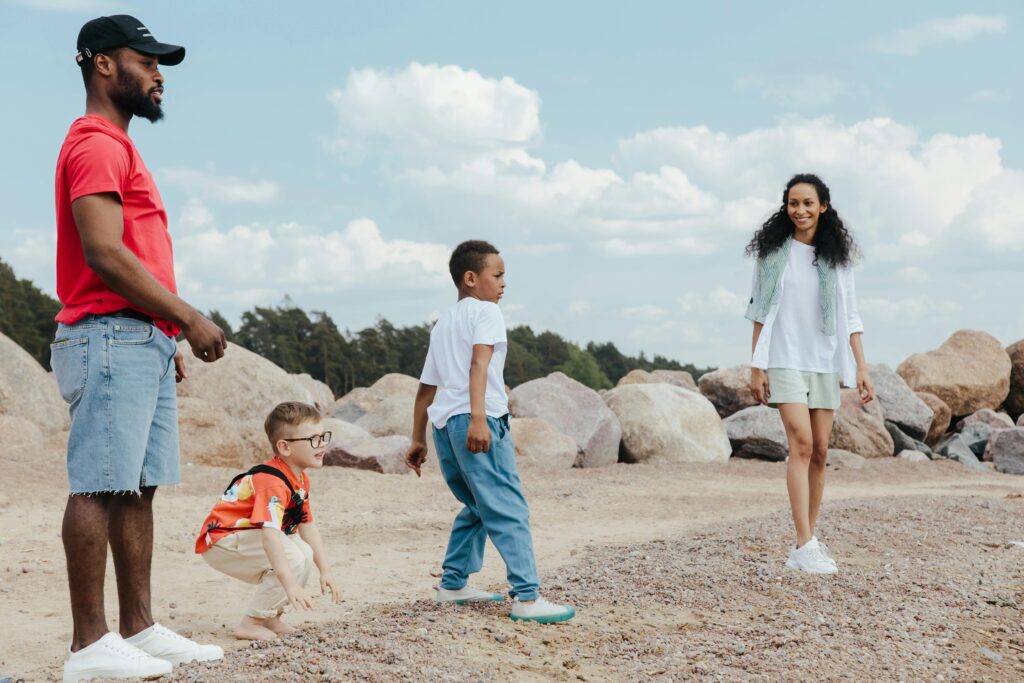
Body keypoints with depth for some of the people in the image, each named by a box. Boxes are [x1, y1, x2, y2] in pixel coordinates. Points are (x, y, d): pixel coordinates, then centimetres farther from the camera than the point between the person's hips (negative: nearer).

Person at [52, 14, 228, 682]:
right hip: (111, 339, -10)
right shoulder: (96, 143, -8)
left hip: (144, 342, 10)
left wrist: (167, 338, 19)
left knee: (137, 490, 9)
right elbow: (103, 253, -18)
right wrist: (188, 316, -15)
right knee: (99, 489, -10)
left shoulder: (119, 148, 24)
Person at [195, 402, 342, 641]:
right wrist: (291, 585, -46)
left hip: (246, 538, 10)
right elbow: (269, 534, -40)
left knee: (305, 553, -3)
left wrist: (325, 570, 6)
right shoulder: (273, 482, -28)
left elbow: (307, 525, 10)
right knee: (292, 558, -25)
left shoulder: (301, 480, 4)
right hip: (221, 542, -10)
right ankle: (251, 623, -15)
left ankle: (271, 615, 8)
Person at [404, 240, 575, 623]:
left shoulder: (443, 323, 26)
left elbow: (426, 388, 27)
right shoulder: (485, 311, 2)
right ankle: (527, 598, -19)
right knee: (509, 511, -12)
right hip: (480, 420, -9)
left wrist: (418, 441, 30)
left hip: (442, 423, 9)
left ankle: (452, 584, 27)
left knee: (478, 505, 24)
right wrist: (478, 418, -27)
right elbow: (479, 362, -16)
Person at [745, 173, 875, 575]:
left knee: (820, 452, 3)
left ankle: (807, 543, 11)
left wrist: (861, 368, 3)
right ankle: (805, 545, -18)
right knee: (801, 443, -16)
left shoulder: (838, 255, 9)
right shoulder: (773, 251, 2)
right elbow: (760, 312, 2)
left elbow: (849, 316, 10)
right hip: (785, 359, -3)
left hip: (825, 361, 4)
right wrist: (756, 367, -3)